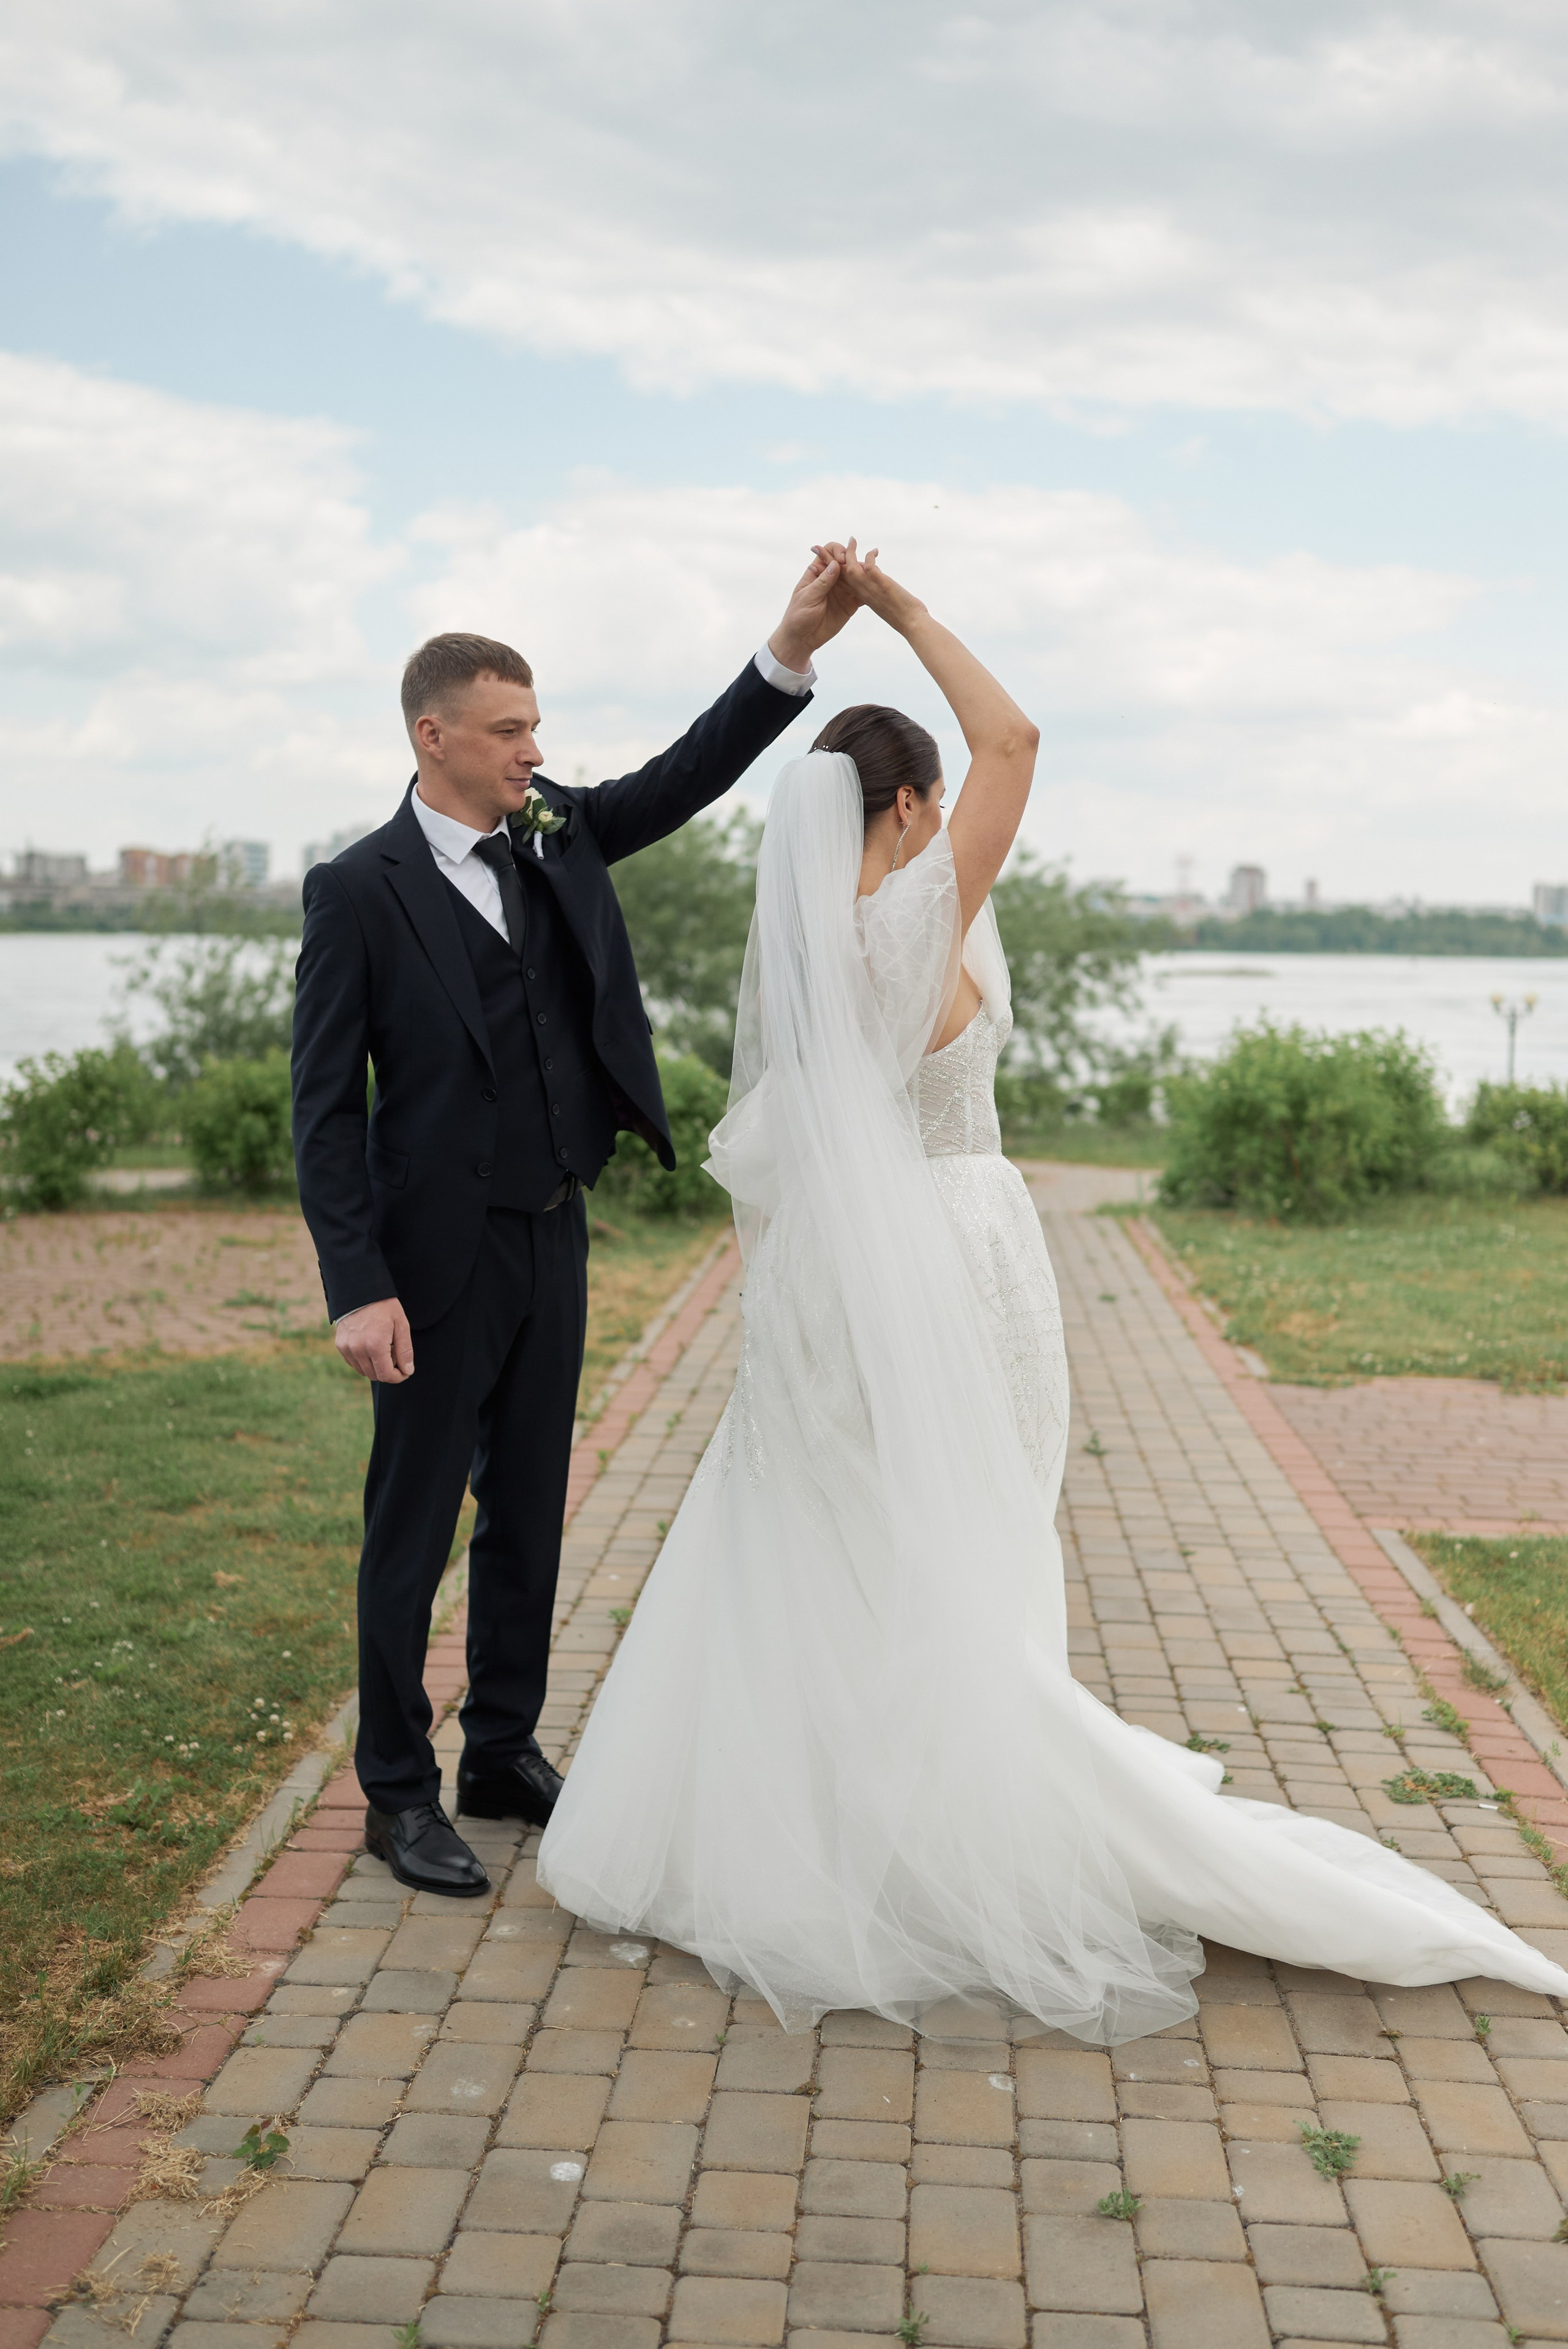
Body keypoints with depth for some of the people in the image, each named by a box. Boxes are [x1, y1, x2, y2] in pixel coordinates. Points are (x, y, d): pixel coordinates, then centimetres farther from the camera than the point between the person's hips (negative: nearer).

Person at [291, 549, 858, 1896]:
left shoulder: (556, 840, 6)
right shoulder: (359, 891, -11)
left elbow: (686, 779, 0)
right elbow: (325, 1105, -12)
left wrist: (794, 651, -15)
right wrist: (357, 1289, -18)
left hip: (553, 1237, 6)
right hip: (442, 1256, -6)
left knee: (529, 1514, 15)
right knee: (414, 1528, 5)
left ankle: (506, 1755, 29)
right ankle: (400, 1794, 18)